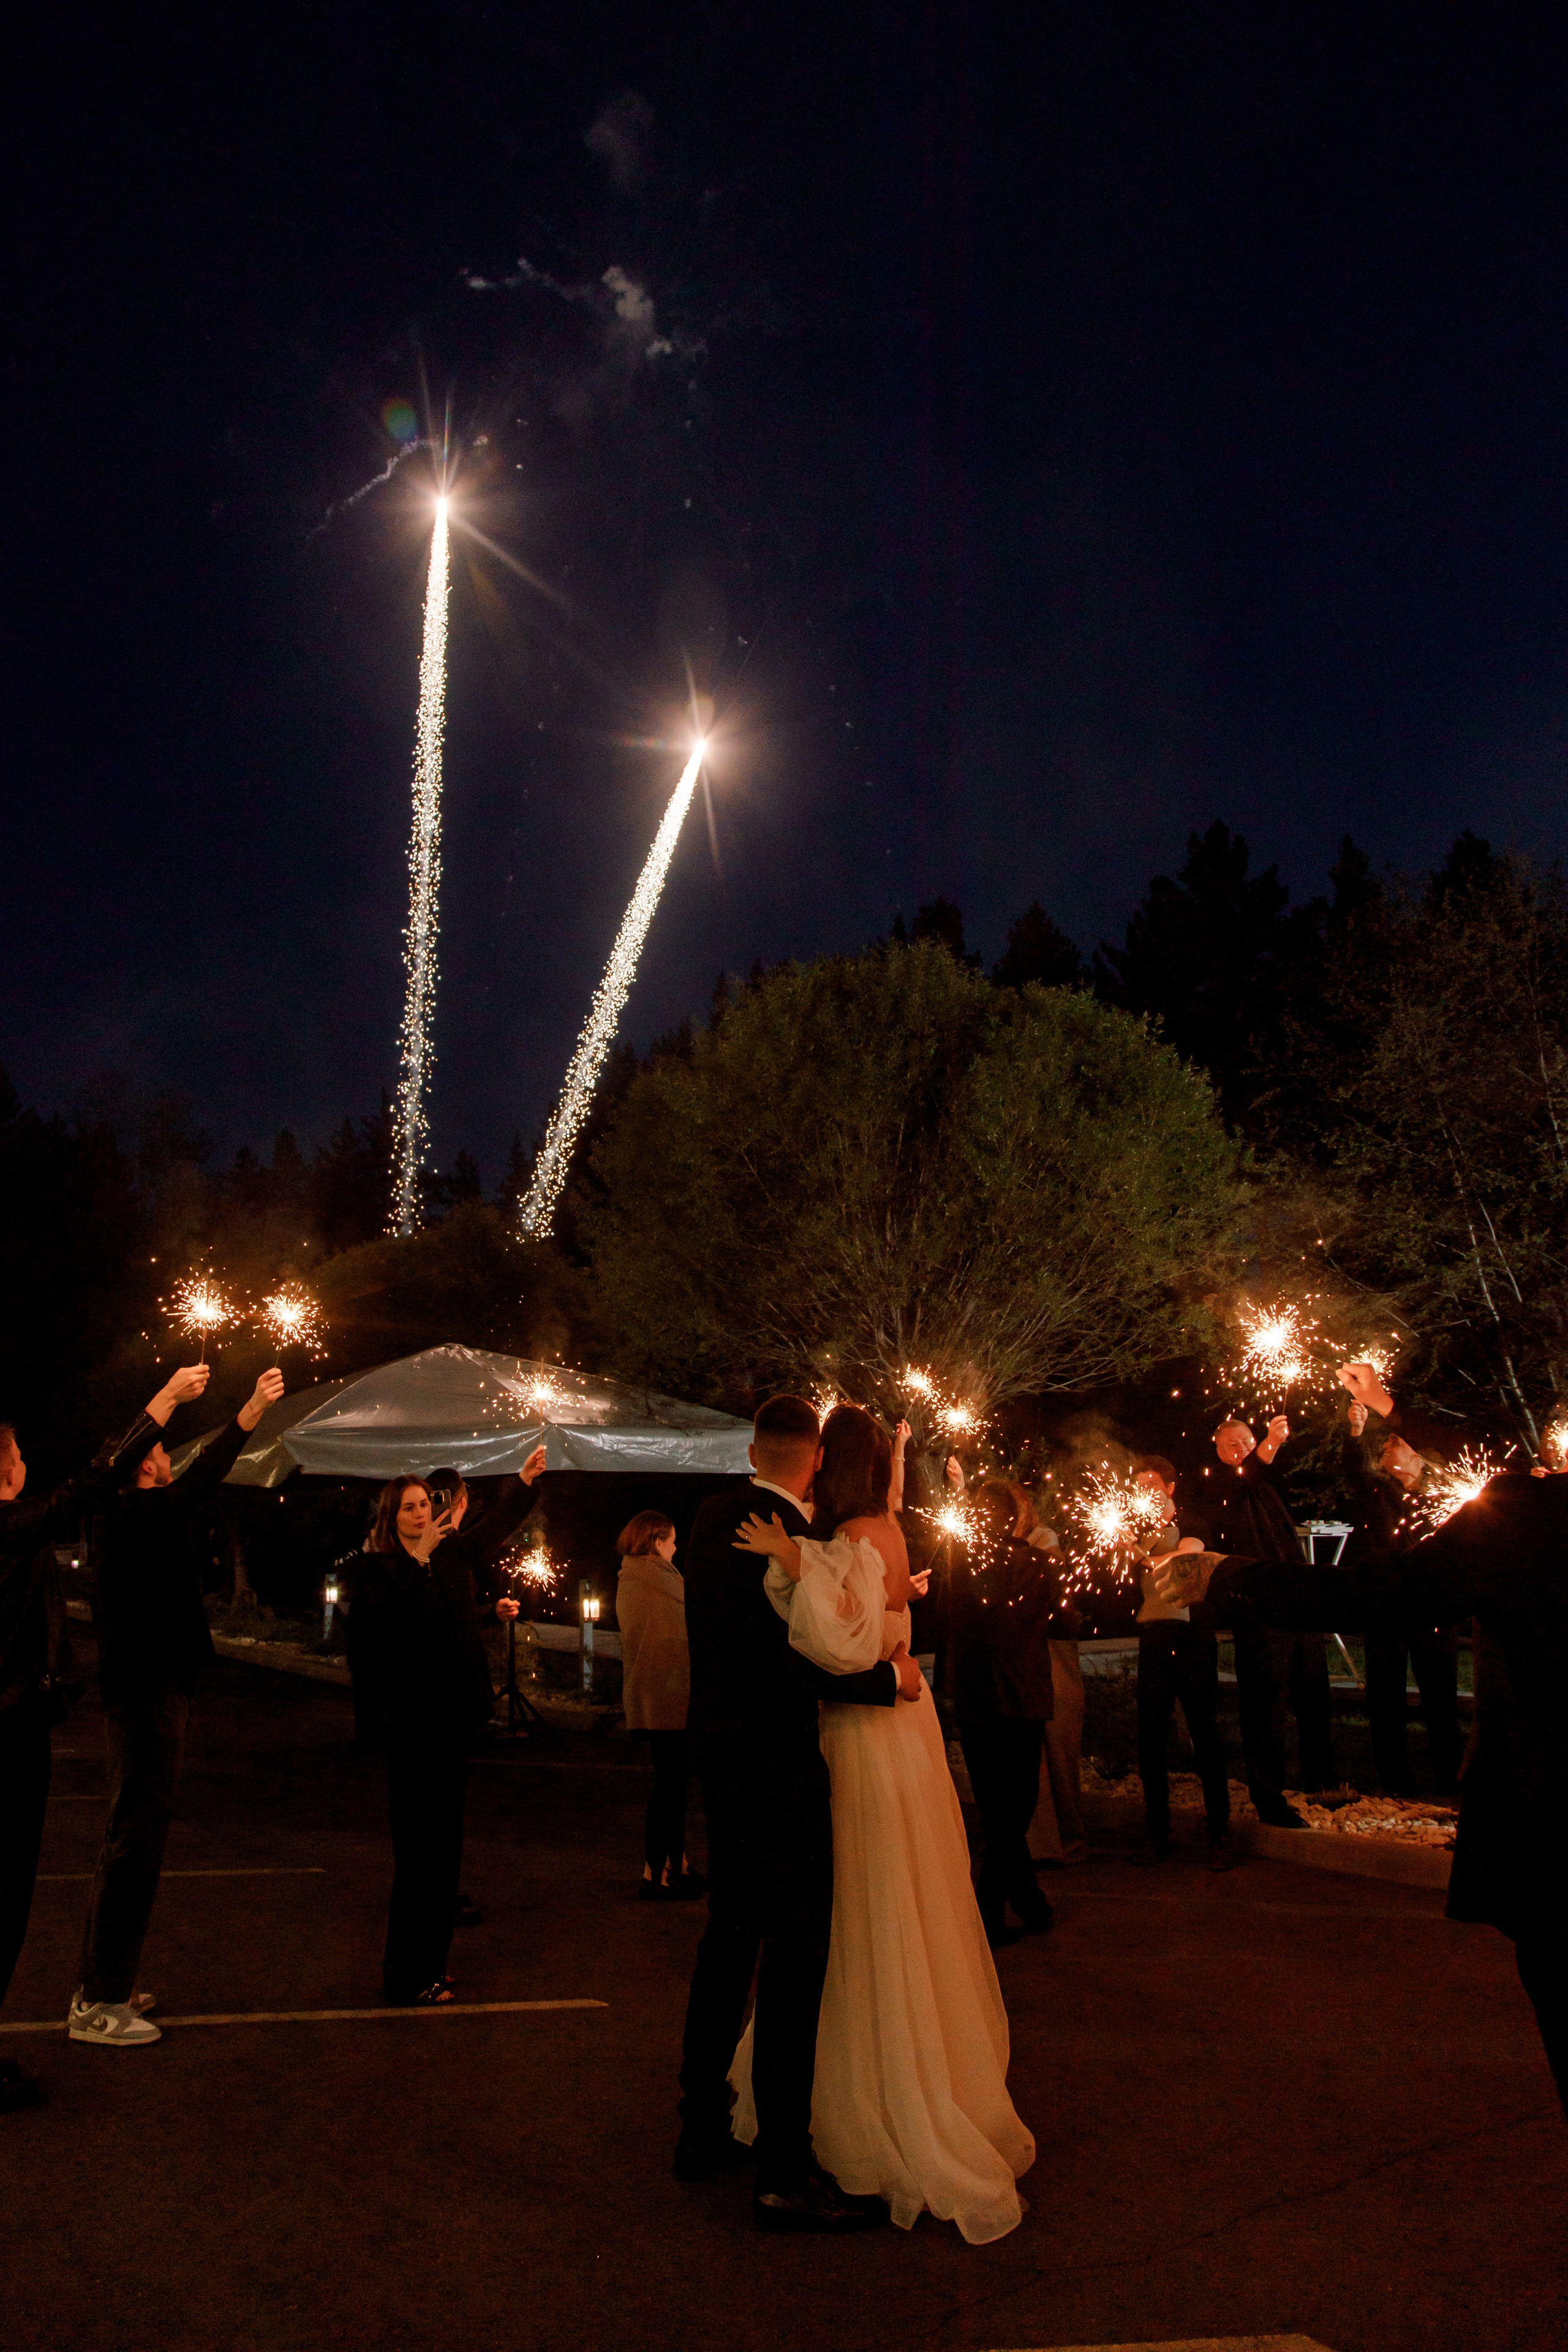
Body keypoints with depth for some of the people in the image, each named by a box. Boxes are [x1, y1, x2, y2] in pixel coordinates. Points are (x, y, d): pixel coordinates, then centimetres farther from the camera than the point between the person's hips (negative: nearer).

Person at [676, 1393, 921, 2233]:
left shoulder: (715, 1515, 5)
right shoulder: (784, 1533, -22)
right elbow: (801, 1662, -26)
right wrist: (890, 1677, -14)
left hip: (722, 1754, 9)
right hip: (777, 1763, -9)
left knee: (729, 1936, 20)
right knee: (795, 1953, 0)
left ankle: (701, 2128, 33)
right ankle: (784, 2173, 8)